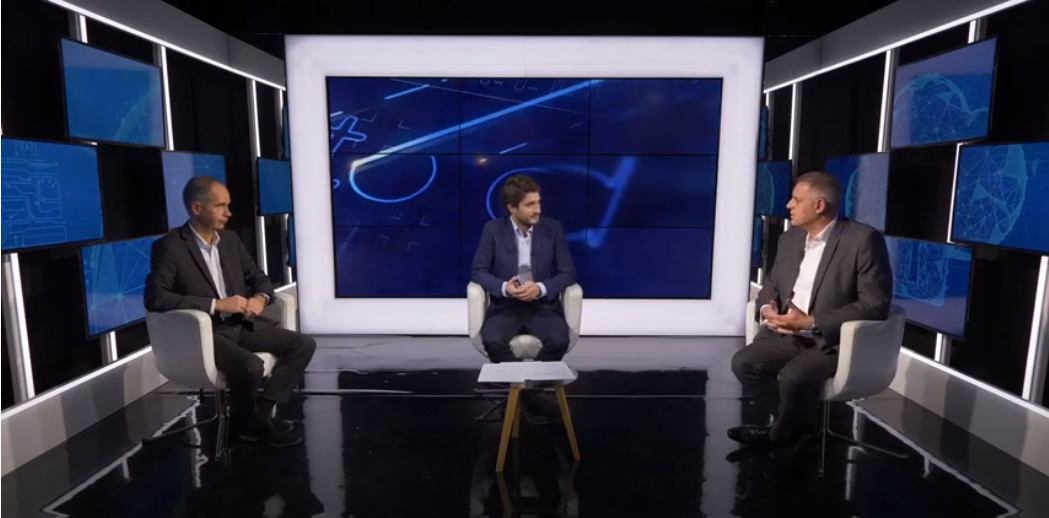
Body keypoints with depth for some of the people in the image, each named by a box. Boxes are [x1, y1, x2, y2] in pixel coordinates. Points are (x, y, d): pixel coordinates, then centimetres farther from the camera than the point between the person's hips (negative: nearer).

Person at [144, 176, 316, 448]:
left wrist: (260, 298, -8)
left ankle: (262, 413, -2)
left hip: (240, 325, 7)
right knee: (250, 365, -32)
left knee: (303, 344, -9)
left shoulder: (231, 240, 9)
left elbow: (259, 278, 17)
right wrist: (216, 304, -23)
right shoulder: (169, 246, -9)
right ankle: (247, 421, -1)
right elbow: (155, 298, -19)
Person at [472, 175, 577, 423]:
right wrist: (505, 288, -22)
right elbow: (479, 271, -3)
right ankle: (529, 393, -11)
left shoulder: (553, 228, 0)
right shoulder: (493, 229, -2)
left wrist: (540, 288, -21)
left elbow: (568, 273, -2)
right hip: (506, 305, 0)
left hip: (544, 305, 1)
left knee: (559, 340, -29)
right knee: (492, 340, -31)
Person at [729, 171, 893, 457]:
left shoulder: (863, 239, -13)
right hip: (789, 334, 7)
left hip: (838, 340, -6)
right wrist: (767, 309, -7)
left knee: (793, 375, -32)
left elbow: (876, 305, -17)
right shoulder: (790, 238, 9)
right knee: (744, 362, -16)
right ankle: (798, 425, 5)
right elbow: (772, 283, 18)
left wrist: (812, 322, -24)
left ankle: (782, 436, 0)